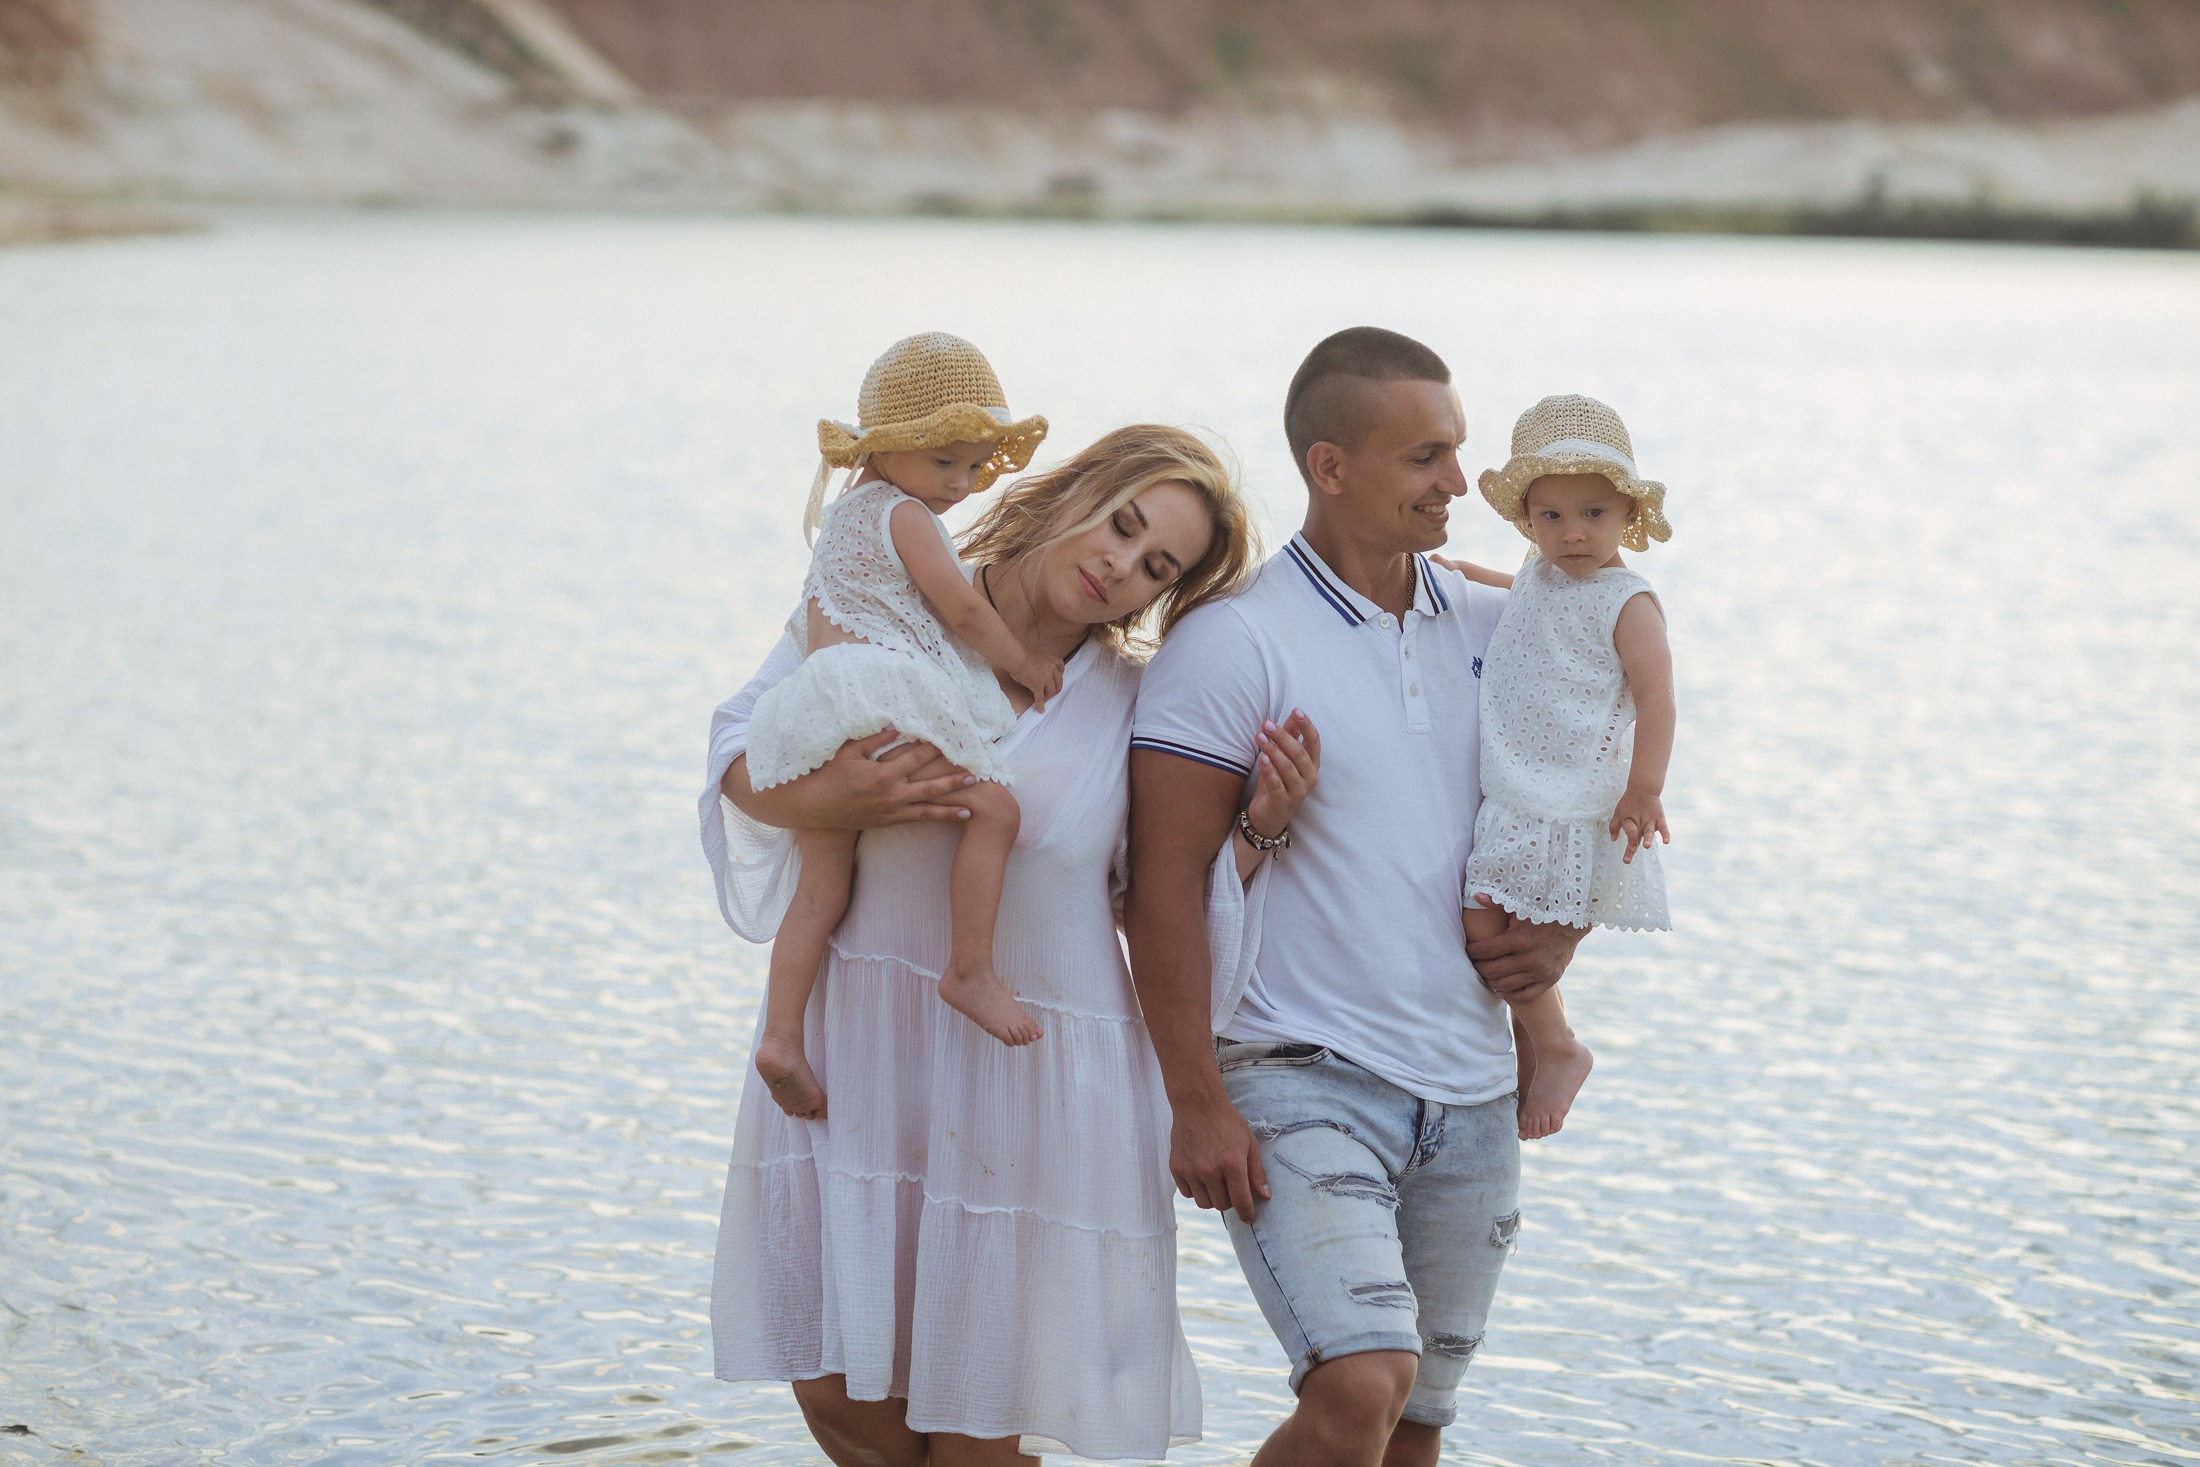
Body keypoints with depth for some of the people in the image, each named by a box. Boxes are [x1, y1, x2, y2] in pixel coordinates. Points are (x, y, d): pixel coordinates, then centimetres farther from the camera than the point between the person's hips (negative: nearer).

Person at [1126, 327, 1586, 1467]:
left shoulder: (1492, 631, 9)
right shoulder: (1231, 645, -9)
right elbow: (1165, 884, -10)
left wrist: (1561, 934, 2)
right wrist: (1196, 1106, -14)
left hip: (1470, 1099, 6)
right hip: (1302, 1081, -6)